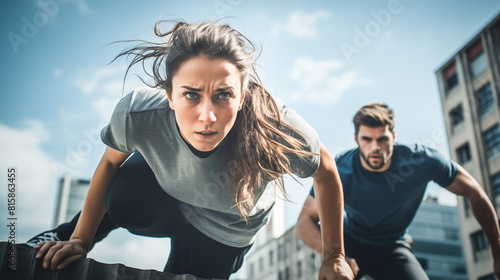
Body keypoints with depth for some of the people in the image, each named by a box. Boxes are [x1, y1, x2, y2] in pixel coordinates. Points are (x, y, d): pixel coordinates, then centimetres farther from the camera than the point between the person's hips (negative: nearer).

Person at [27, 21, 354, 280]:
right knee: (123, 202, -27)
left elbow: (326, 173, -20)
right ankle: (65, 234, 10)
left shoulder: (278, 128, -43)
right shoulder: (137, 114, -37)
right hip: (164, 187, 0)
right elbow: (111, 162, -12)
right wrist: (80, 240, -4)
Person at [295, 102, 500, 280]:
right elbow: (304, 222, -27)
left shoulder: (421, 161, -24)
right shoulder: (338, 171, -26)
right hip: (349, 244, 0)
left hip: (392, 247, 0)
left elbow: (475, 194, -10)